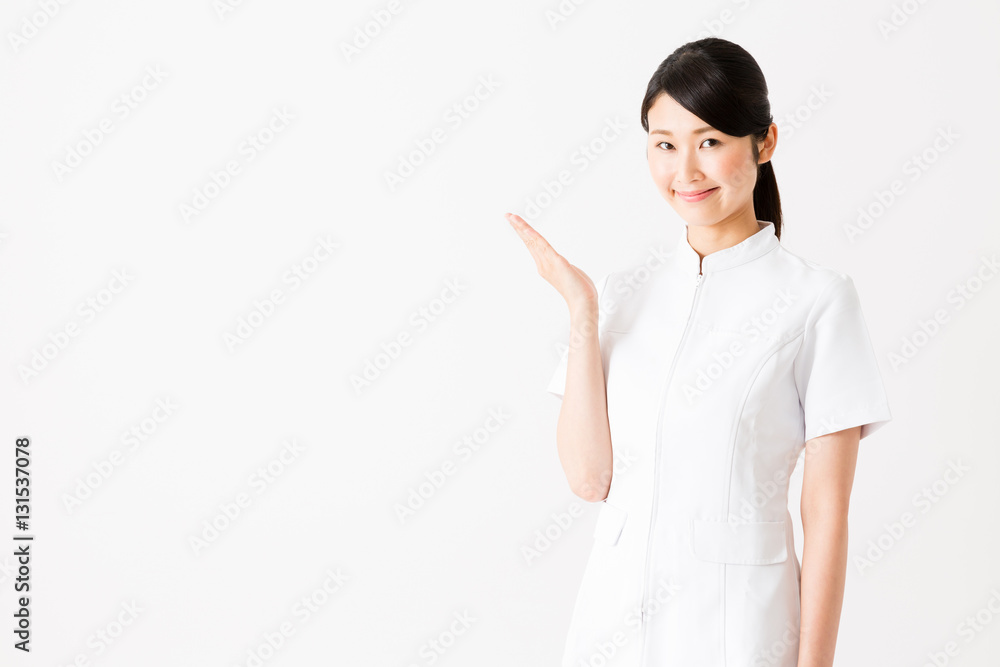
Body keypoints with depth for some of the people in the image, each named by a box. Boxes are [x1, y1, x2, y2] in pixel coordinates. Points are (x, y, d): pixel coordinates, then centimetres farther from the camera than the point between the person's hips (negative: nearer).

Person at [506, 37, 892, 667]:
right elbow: (589, 476, -5)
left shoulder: (818, 300, -9)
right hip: (614, 614, 4)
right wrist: (582, 312, -9)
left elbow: (826, 514, -8)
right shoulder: (624, 294, 3)